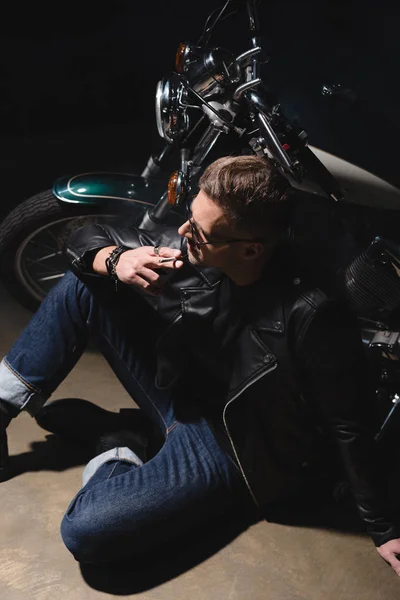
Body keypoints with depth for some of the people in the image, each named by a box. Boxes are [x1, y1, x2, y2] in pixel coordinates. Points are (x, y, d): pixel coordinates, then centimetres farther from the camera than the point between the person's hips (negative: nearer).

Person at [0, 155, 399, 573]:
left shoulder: (312, 316, -33)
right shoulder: (194, 250, -15)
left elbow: (352, 427, -20)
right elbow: (85, 239, -3)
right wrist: (116, 260, -27)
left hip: (231, 445, -6)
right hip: (178, 392, 6)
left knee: (84, 533, -25)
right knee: (80, 285, -3)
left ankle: (118, 456, 6)